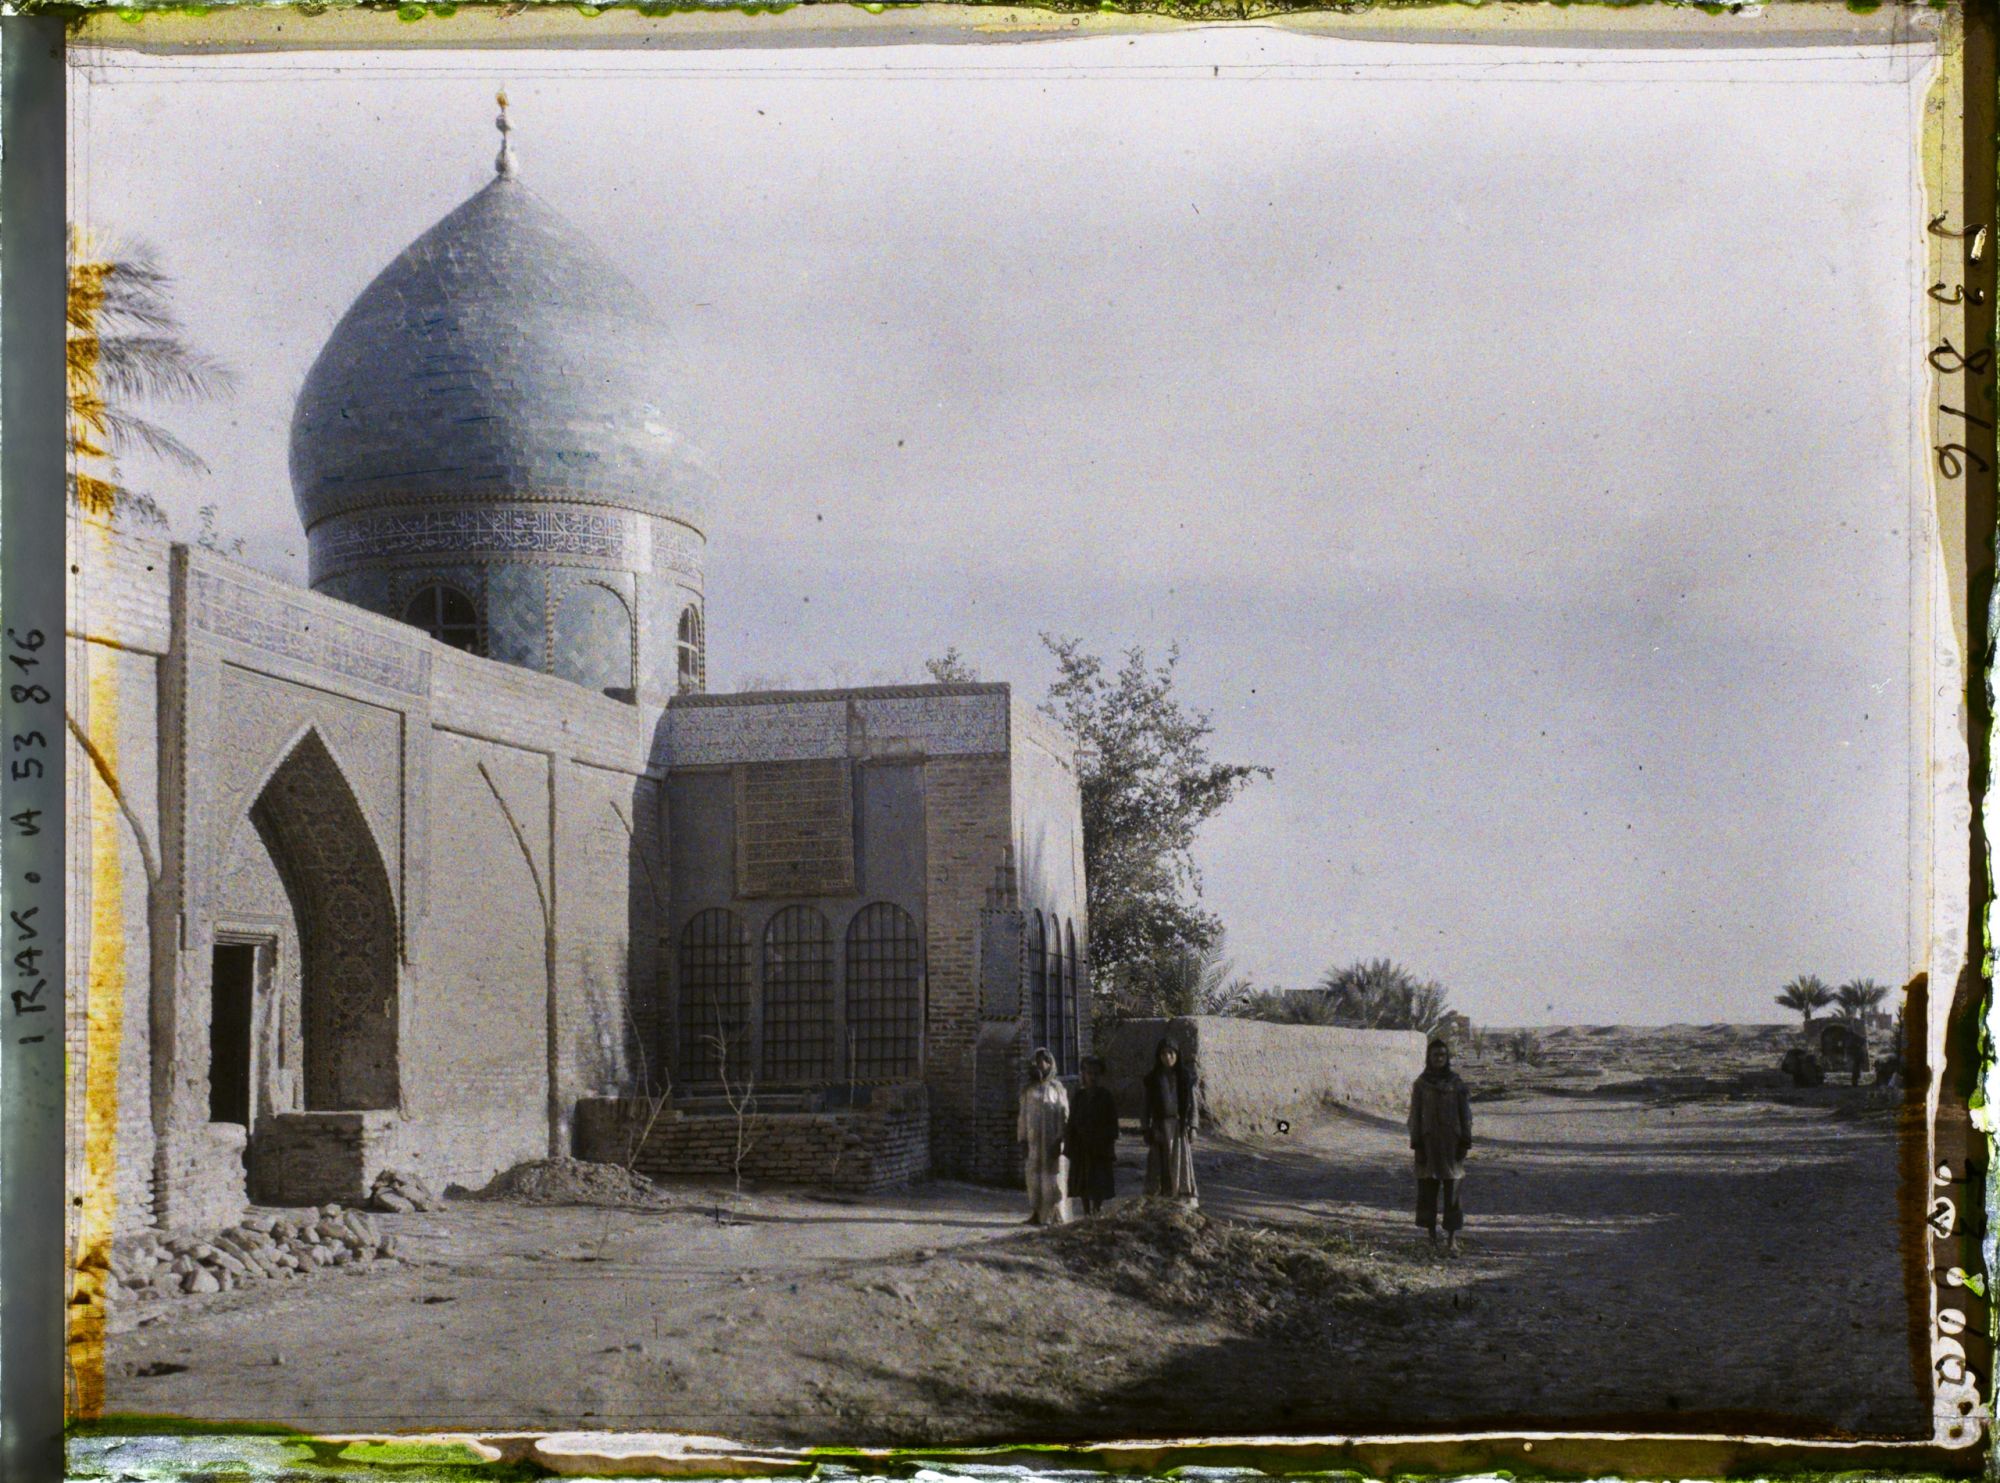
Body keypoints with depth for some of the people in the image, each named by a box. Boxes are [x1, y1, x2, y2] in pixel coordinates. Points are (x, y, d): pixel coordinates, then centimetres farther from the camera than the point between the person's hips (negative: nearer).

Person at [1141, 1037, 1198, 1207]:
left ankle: (1188, 1197, -2)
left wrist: (1192, 1127, -5)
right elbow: (1148, 1106, 7)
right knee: (1160, 1164, -3)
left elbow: (1192, 1104, 4)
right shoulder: (1153, 1078, 5)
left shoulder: (1185, 1077, 3)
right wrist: (1146, 1130, 2)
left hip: (1180, 1125, -1)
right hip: (1159, 1127, 1)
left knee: (1182, 1161, -4)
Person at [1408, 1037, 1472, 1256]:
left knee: (1452, 1190, -5)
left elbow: (1465, 1113, 5)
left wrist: (1466, 1142, -1)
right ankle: (1432, 1236, 15)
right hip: (1429, 1141, 1)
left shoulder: (1456, 1083, 3)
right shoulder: (1420, 1084, 2)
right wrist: (1416, 1145, -3)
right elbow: (1415, 1115, 2)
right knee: (1428, 1189, 4)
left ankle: (1452, 1239, -4)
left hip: (1452, 1141, 0)